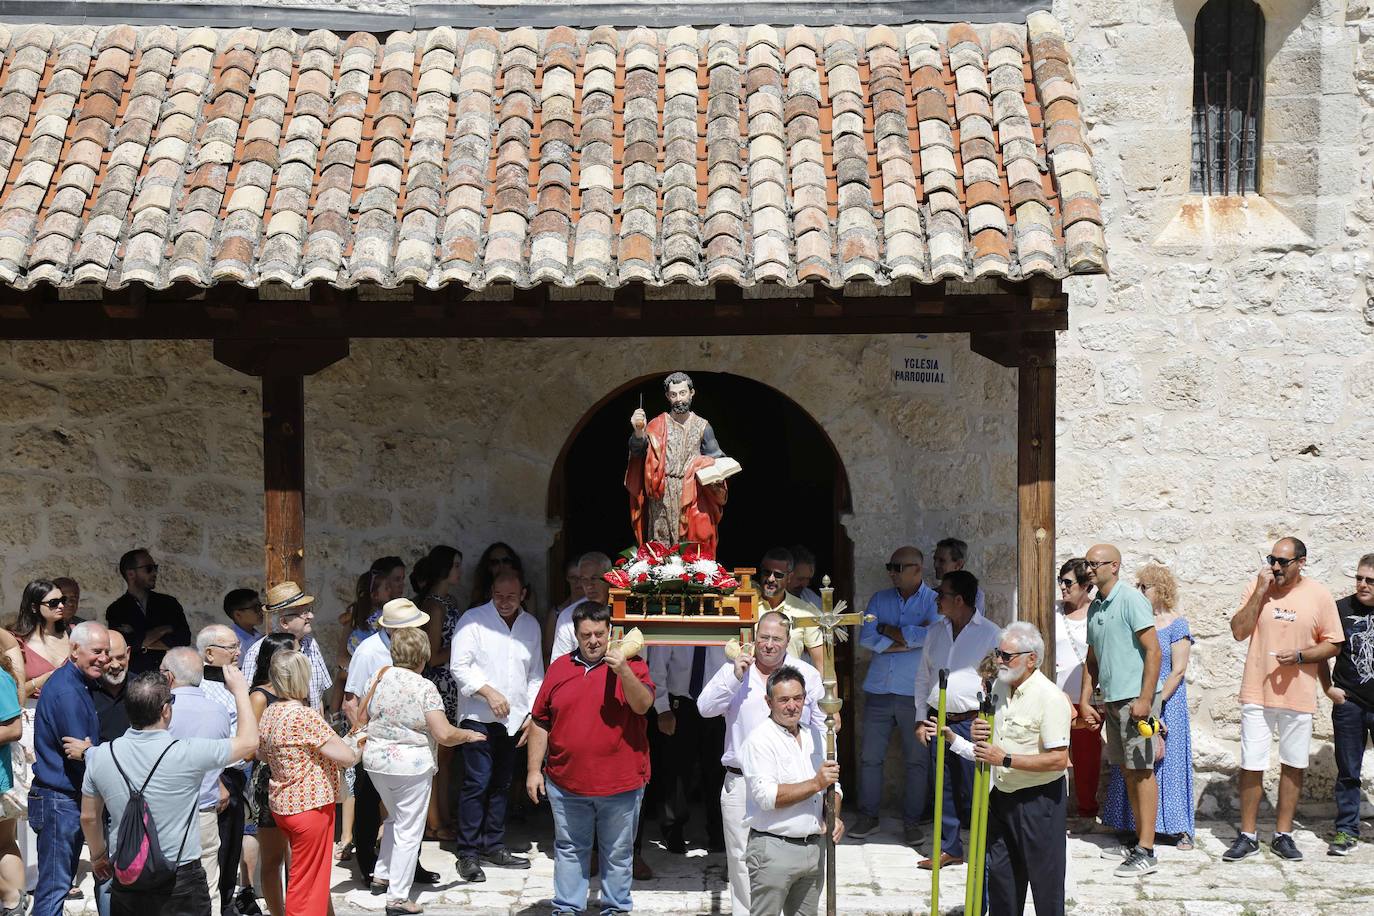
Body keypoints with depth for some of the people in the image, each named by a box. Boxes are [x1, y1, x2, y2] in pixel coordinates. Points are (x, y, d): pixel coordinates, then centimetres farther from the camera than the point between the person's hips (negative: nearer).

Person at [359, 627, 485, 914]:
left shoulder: (380, 677, 0)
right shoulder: (425, 687, -16)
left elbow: (361, 718, 12)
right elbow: (444, 734, -19)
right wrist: (468, 735, -1)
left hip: (375, 760, 6)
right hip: (411, 764, -6)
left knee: (396, 818, 28)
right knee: (409, 830, 3)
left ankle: (381, 875, 31)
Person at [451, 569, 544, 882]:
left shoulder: (530, 626, 12)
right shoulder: (474, 620, -3)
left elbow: (535, 674, 17)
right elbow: (460, 667, -8)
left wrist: (533, 714, 8)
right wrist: (489, 692, -18)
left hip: (513, 718, 5)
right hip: (479, 716, -5)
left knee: (502, 784, 11)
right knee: (477, 783, -9)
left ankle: (493, 846, 21)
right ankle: (468, 853, -4)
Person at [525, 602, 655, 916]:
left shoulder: (630, 665, -2)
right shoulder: (559, 667, 5)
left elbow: (643, 705, -16)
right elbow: (540, 722, 8)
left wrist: (624, 672, -30)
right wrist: (534, 770, 5)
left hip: (620, 782, -2)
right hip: (566, 783, 2)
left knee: (618, 852, 9)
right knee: (570, 849, 11)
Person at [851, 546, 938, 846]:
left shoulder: (934, 601, 0)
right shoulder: (880, 599, 10)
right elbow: (866, 638, -3)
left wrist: (889, 630, -8)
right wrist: (910, 638, -11)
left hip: (916, 693, -3)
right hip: (878, 691, 3)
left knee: (917, 760, 2)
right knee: (870, 757, 4)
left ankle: (912, 821, 11)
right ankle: (868, 817, 15)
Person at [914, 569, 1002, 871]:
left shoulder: (989, 633, -5)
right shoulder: (935, 631, 12)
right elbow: (923, 677, 17)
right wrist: (921, 719, 11)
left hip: (971, 722, -5)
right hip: (938, 719, 5)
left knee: (973, 788, -4)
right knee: (944, 787, 8)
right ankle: (948, 848, 16)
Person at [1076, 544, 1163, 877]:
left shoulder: (1131, 600, -11)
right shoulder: (1094, 607, 14)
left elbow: (1153, 650, -15)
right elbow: (1092, 660, 21)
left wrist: (1144, 699, -20)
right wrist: (1084, 701, 14)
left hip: (1135, 698, -8)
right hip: (1111, 700, 8)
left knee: (1141, 771, -7)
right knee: (1127, 772, 12)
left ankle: (1146, 853, -8)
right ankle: (1139, 841, 19)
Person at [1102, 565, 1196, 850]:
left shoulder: (1176, 625, -6)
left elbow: (1178, 670, -9)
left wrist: (1157, 701, -16)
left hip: (1167, 701, -5)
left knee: (1168, 761, -3)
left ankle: (1180, 829, 3)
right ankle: (1136, 825, 11)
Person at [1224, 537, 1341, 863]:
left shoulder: (1319, 595, -2)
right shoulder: (1258, 587, 1)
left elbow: (1333, 644, 2)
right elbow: (1238, 632, -7)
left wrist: (1300, 656, -15)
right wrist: (1260, 592, -13)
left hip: (1298, 695, 0)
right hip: (1257, 693, 0)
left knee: (1293, 765, 8)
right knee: (1251, 766, 1)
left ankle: (1283, 834, 19)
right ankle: (1248, 836, 10)